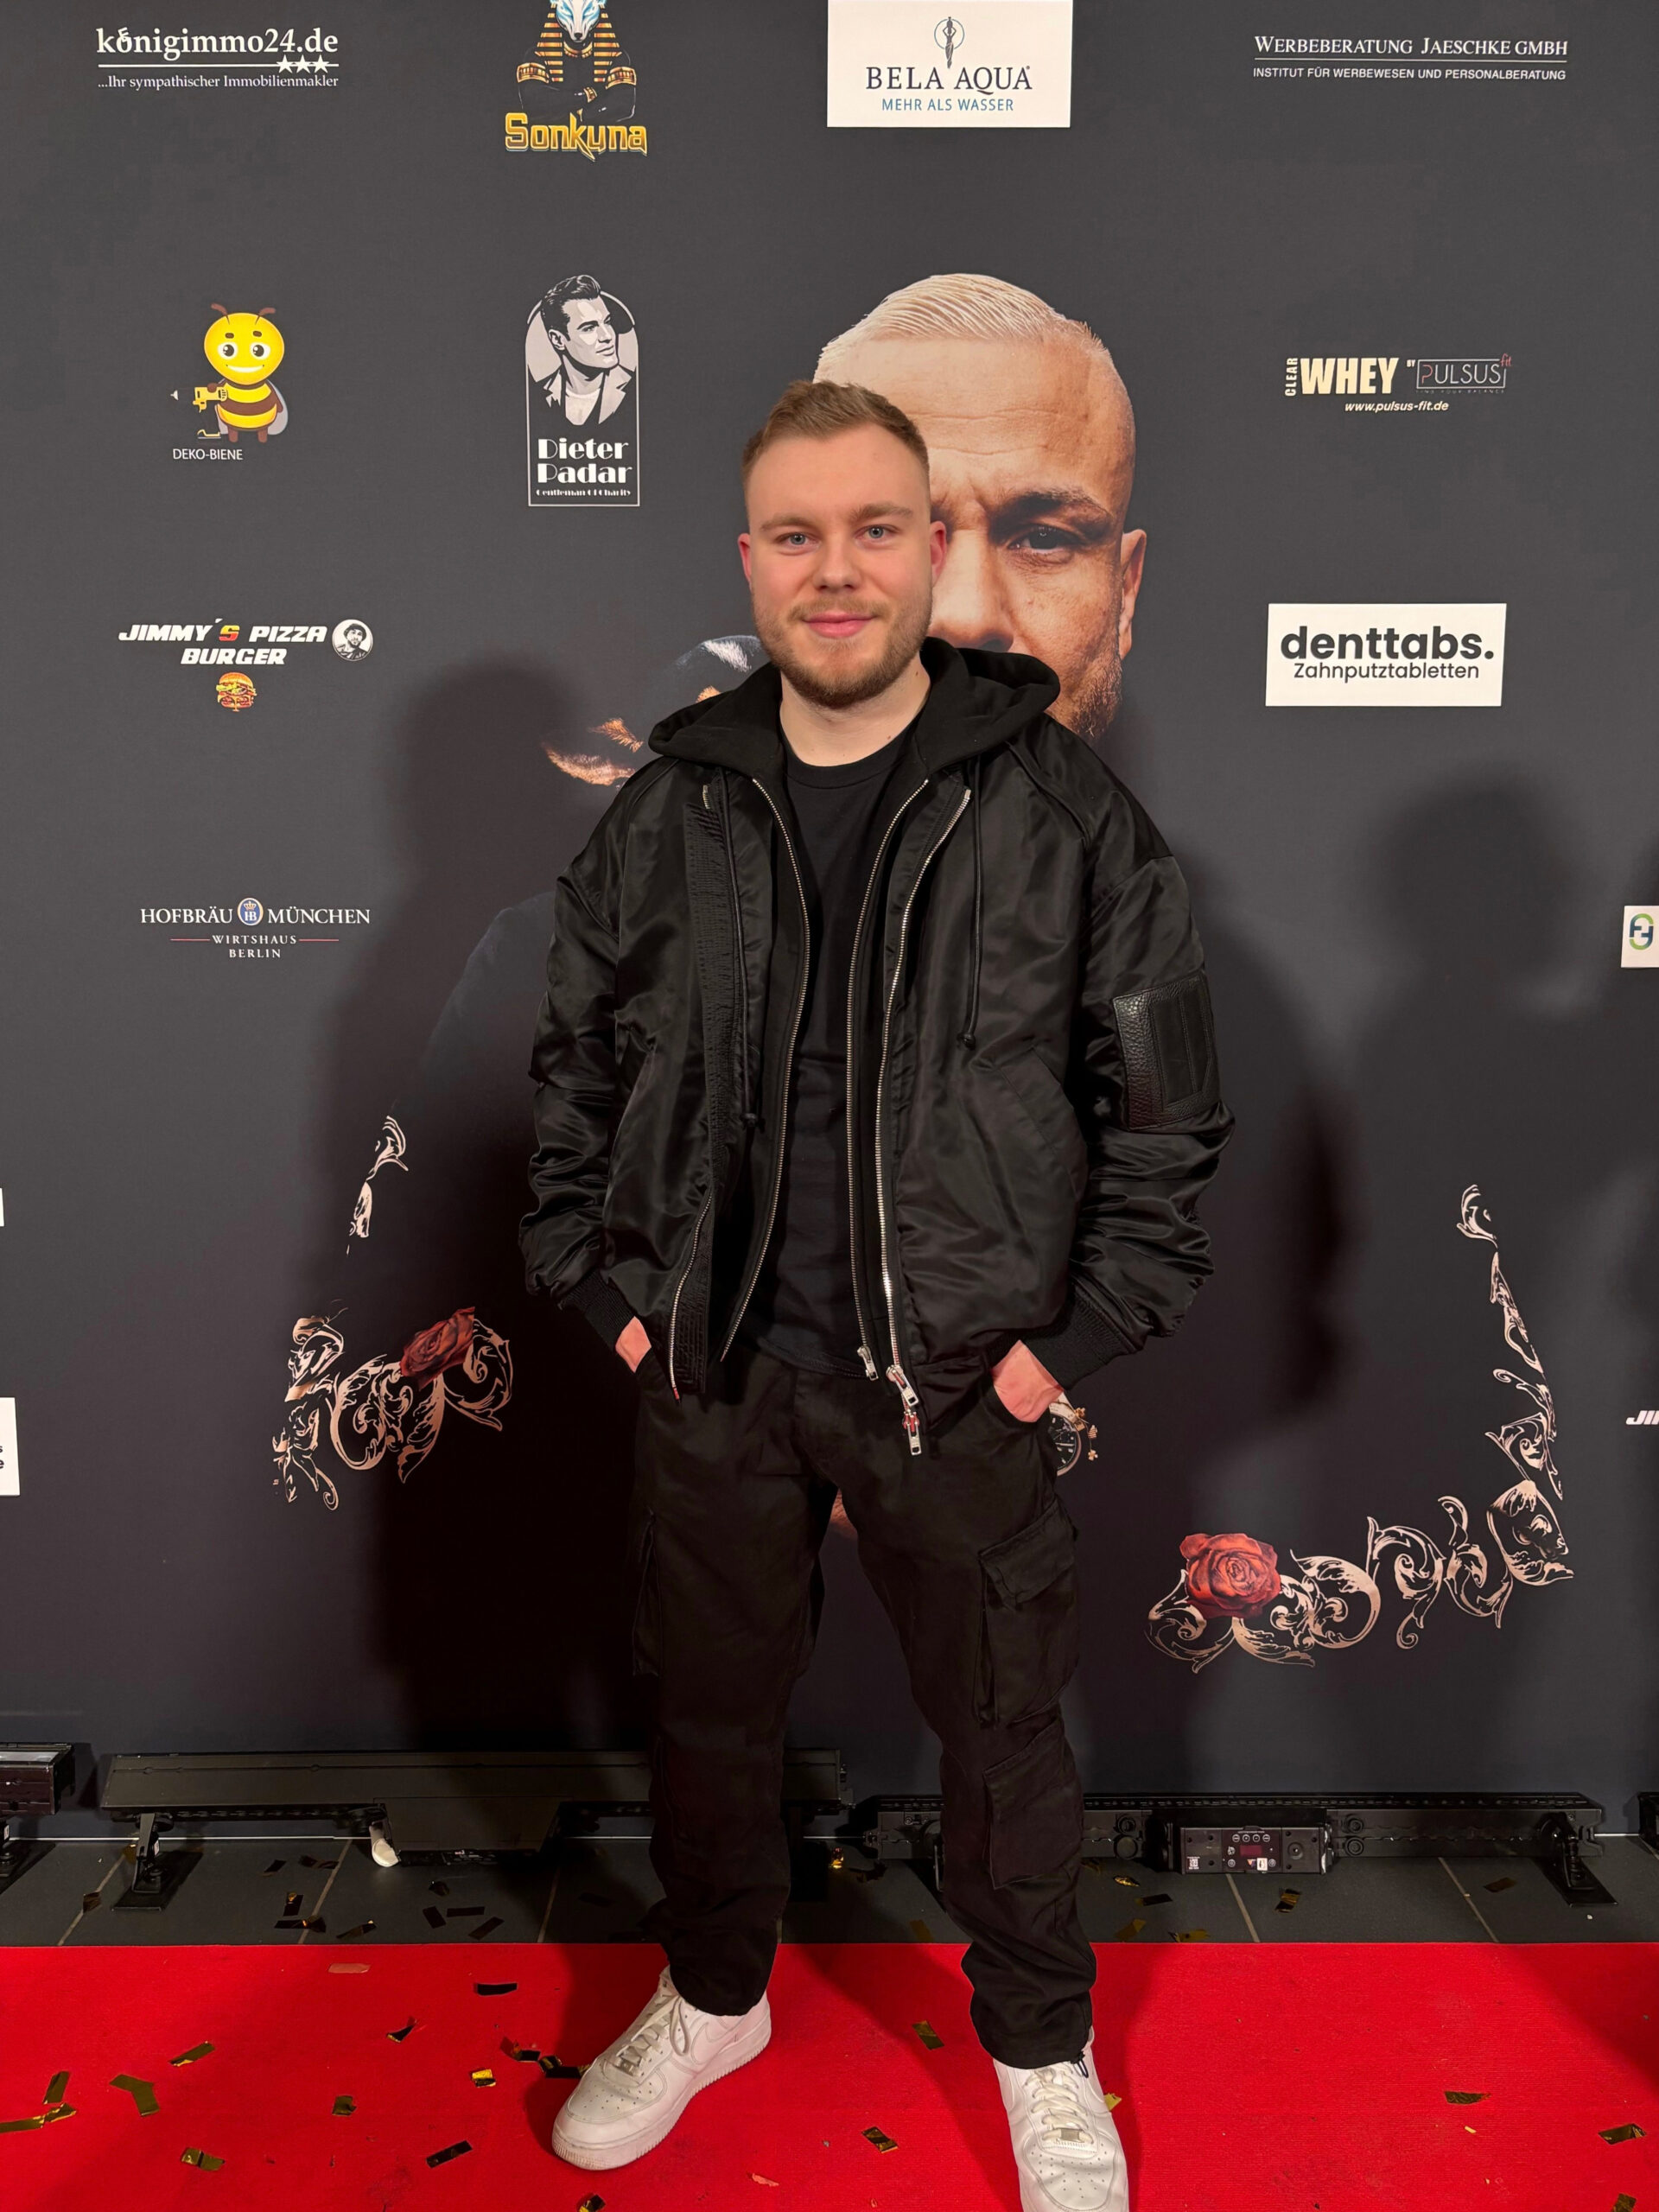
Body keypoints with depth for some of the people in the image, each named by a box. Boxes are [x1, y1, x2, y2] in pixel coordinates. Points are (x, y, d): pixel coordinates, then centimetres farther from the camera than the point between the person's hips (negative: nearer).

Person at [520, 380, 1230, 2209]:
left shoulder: (1062, 812, -7)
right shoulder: (663, 817, 0)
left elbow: (1163, 1104, -3)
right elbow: (576, 1069, 10)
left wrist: (1082, 1330, -7)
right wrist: (607, 1287, 3)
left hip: (960, 1379, -2)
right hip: (712, 1374, 3)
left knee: (1001, 1728, 15)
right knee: (708, 1705, 20)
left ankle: (1042, 2052, 43)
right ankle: (713, 2002, 48)